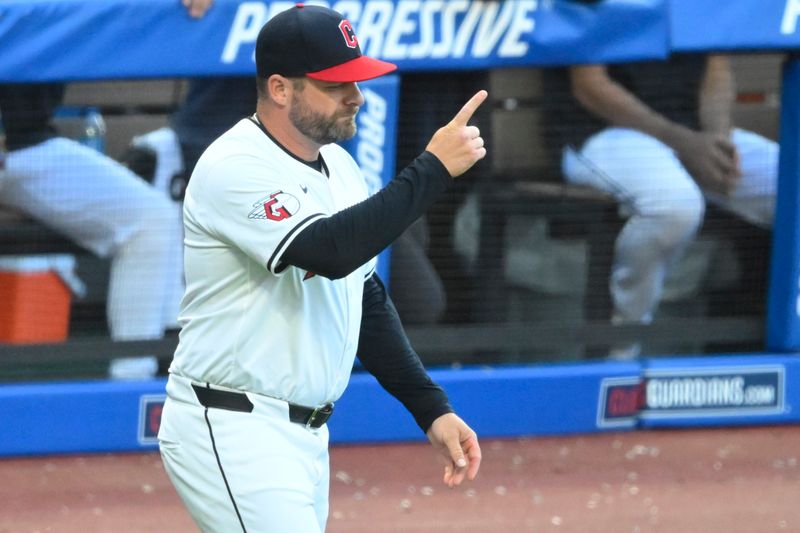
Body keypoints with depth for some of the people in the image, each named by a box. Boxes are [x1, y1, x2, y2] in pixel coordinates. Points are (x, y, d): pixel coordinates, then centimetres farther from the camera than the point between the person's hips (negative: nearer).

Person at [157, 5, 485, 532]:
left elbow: (367, 301, 19)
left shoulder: (339, 167, 12)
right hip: (232, 434, -9)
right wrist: (433, 168, -24)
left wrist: (432, 409, 10)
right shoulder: (236, 168, -16)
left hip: (306, 439, 9)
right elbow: (331, 251, -30)